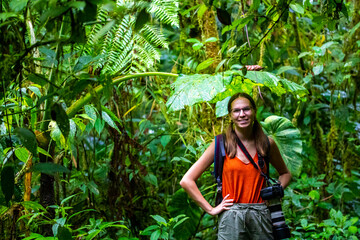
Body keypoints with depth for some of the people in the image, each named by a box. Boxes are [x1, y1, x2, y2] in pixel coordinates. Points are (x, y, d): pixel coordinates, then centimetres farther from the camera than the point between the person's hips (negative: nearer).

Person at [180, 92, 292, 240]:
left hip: (261, 217, 2)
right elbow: (186, 181, -2)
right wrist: (211, 210, -5)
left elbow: (285, 174, 25)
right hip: (231, 219, -2)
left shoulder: (267, 144, 6)